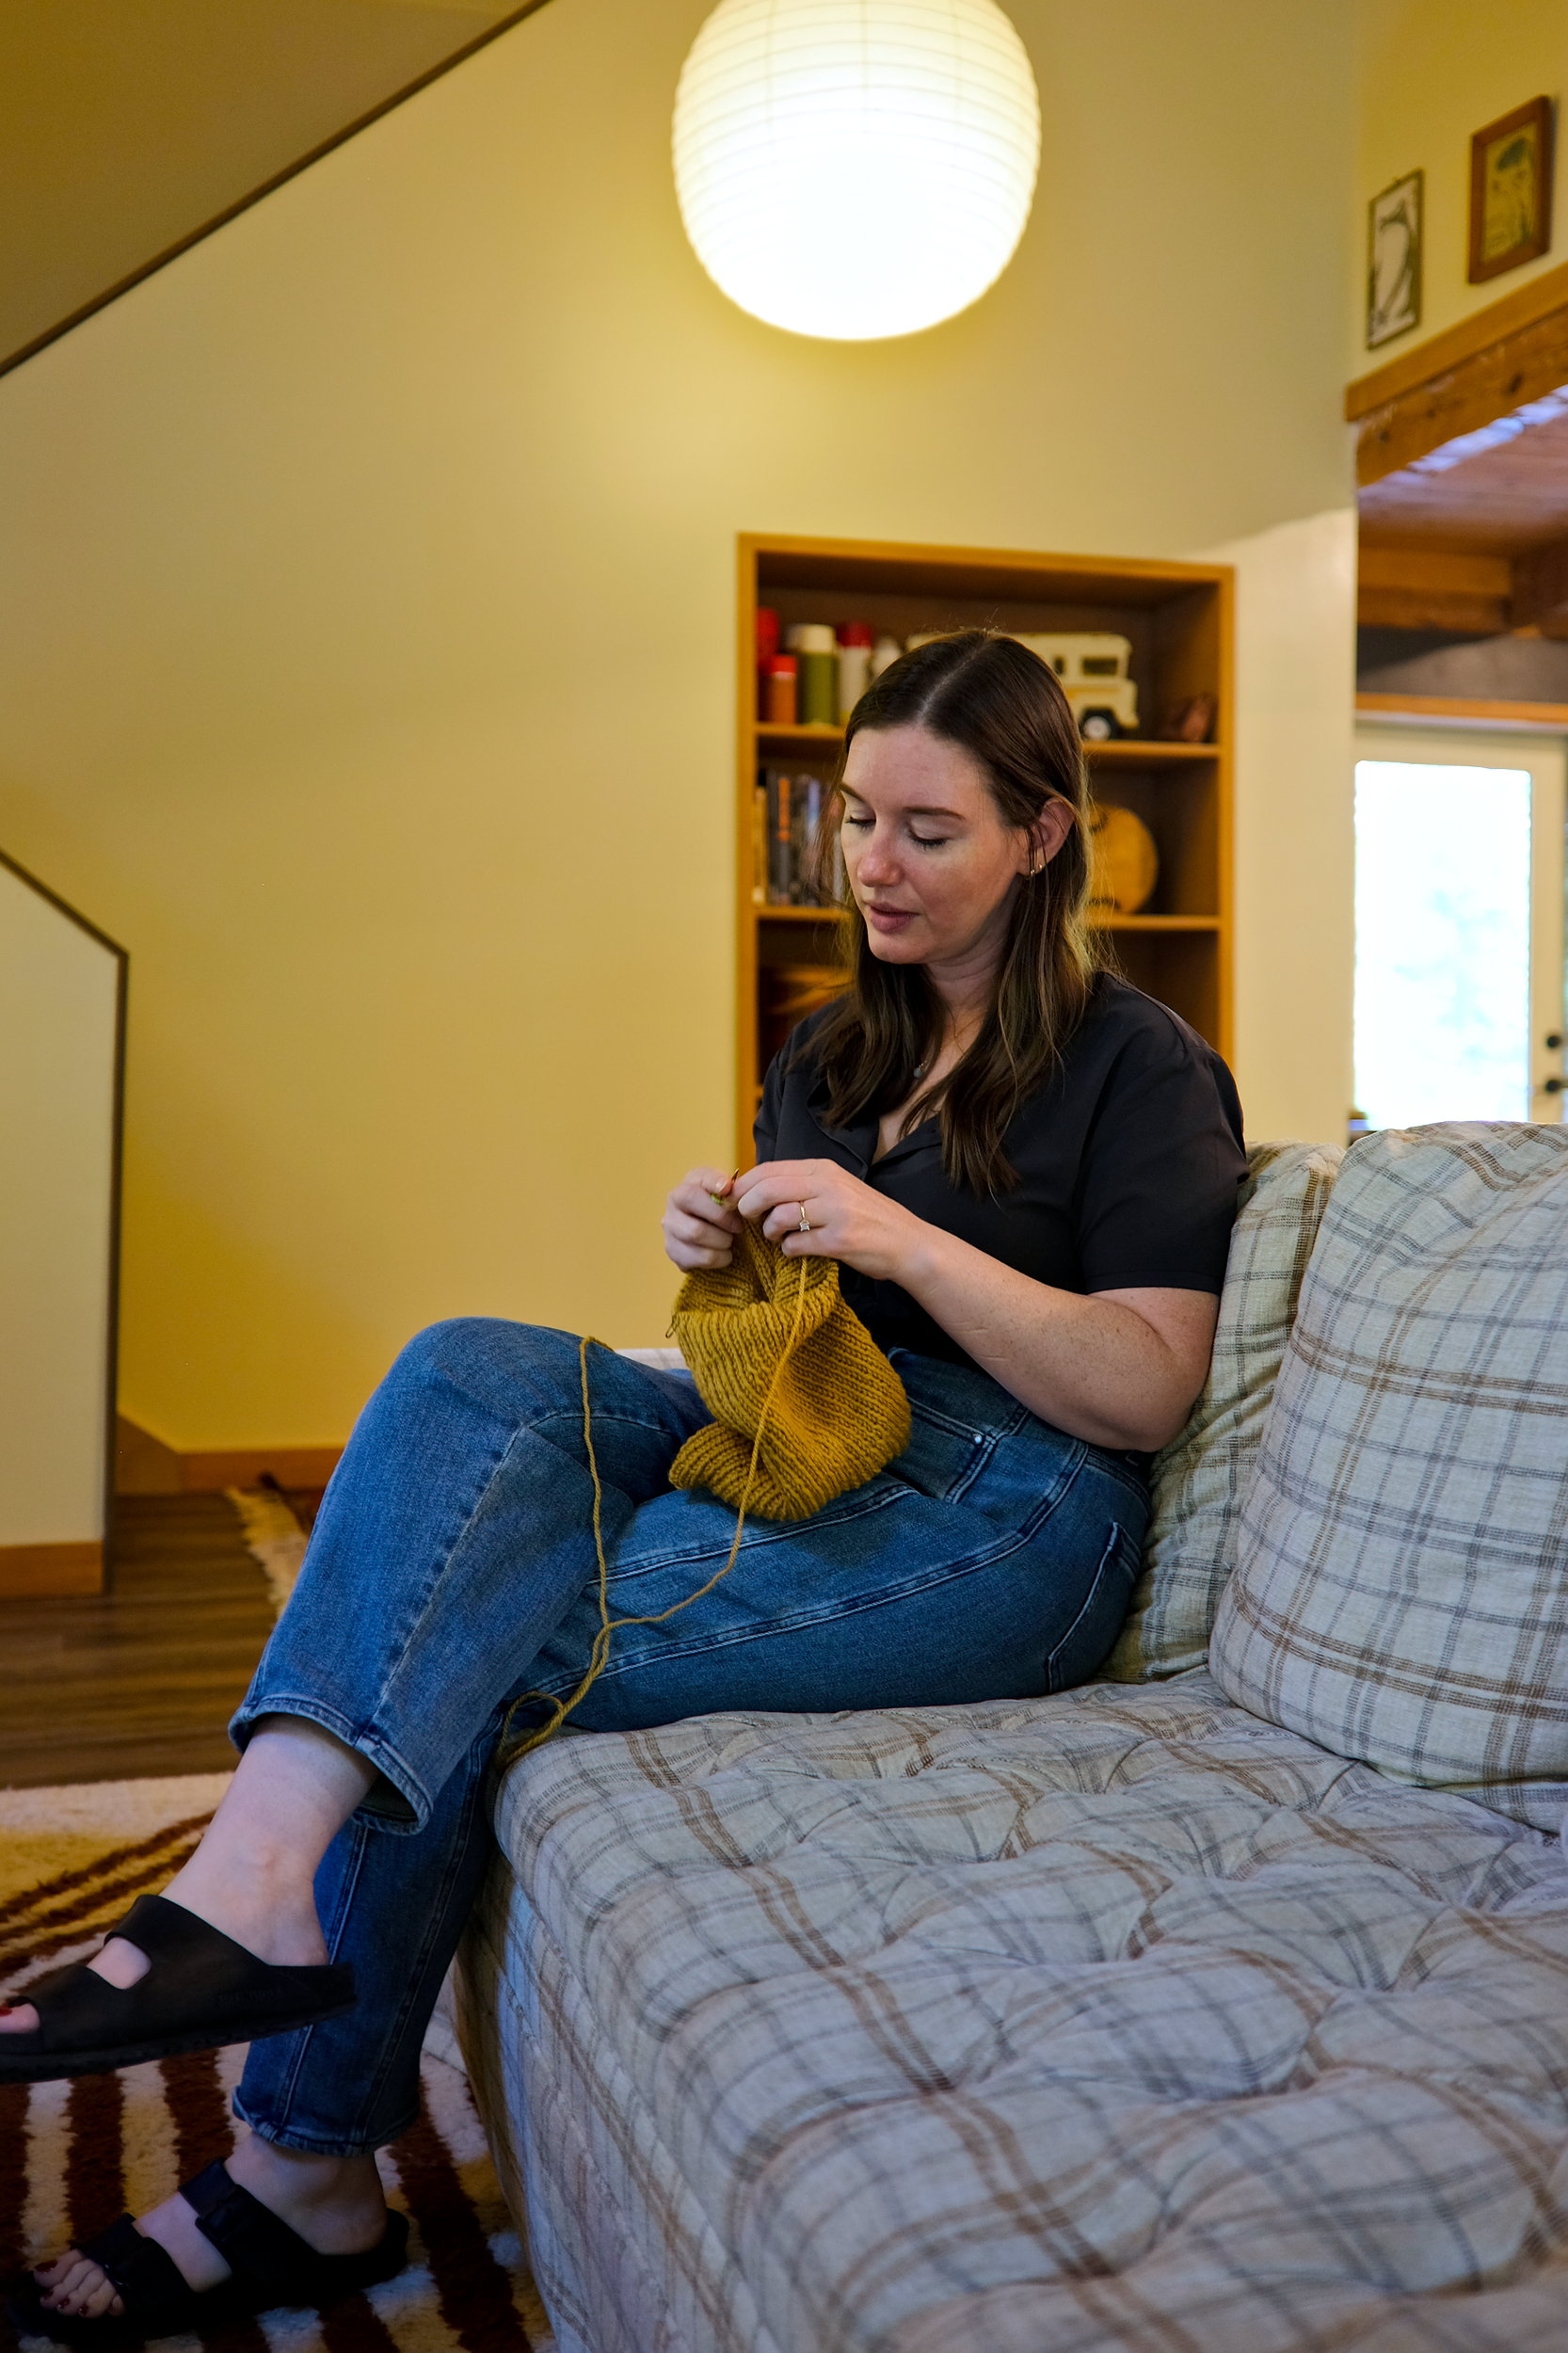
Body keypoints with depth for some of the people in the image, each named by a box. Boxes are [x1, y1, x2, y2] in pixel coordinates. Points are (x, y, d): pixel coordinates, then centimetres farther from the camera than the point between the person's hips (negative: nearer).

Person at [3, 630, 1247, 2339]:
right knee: (476, 1369, -23)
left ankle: (304, 2161, -15)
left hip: (1002, 1510, -6)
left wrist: (905, 1243, -19)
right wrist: (720, 1255, -3)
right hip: (798, 1436, 6)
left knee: (451, 1636, -23)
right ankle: (263, 1884, -30)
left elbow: (1146, 1390, -9)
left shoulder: (1140, 1067, -1)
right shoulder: (831, 1053, 19)